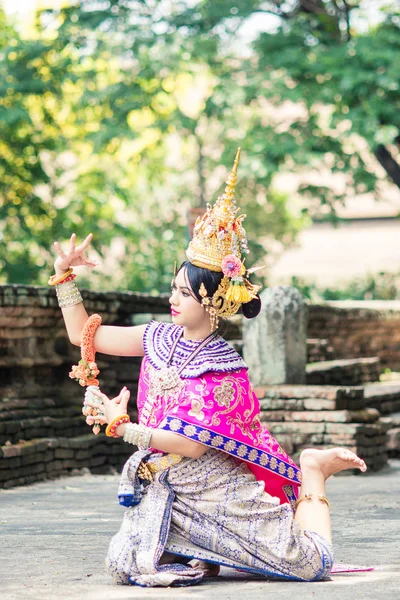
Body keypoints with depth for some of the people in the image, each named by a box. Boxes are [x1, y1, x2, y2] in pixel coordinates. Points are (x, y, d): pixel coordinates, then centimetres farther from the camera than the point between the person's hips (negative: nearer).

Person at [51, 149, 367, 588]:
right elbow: (83, 333, 7)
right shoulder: (159, 338, 1)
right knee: (125, 566, -13)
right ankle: (201, 552, 12)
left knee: (308, 566, -8)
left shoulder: (222, 368, -18)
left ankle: (313, 474, 18)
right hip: (172, 490, 6)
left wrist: (122, 426, -25)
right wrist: (63, 276, -1)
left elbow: (193, 444, -24)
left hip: (223, 483, -6)